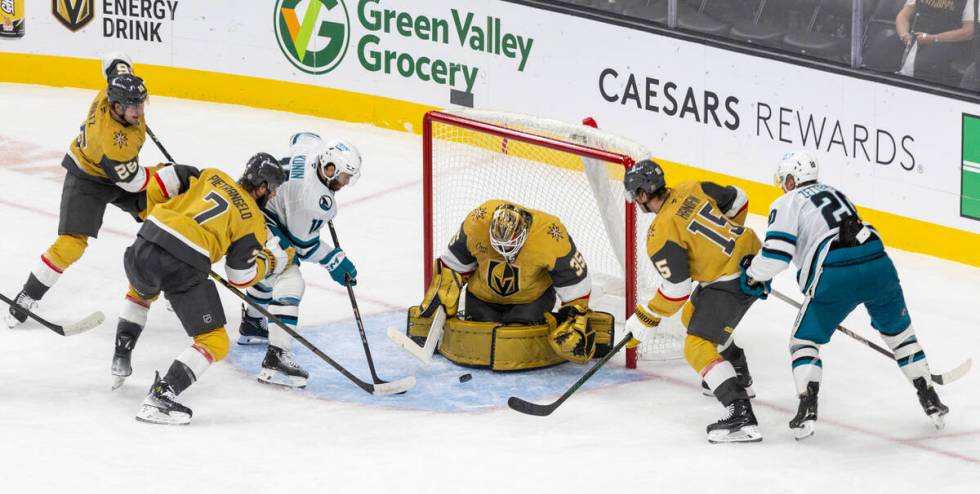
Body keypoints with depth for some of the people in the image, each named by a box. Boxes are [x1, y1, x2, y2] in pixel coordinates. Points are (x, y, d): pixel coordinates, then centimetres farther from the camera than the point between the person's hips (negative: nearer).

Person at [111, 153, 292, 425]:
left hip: (144, 249, 6)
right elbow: (242, 275, 7)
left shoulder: (212, 176, 20)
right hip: (185, 269, -6)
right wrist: (274, 261, 23)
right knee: (214, 343, 4)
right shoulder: (253, 220, 9)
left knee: (141, 290, 43)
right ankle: (160, 398, -11)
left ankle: (121, 357, 44)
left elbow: (165, 179, 13)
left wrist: (155, 213, 29)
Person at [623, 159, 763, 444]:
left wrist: (647, 319, -3)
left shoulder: (661, 234, -18)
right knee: (693, 315, 28)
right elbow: (737, 200, 15)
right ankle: (739, 376, 44)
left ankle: (742, 416, -24)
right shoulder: (692, 190, 3)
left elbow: (676, 289, -16)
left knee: (698, 346, -11)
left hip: (732, 281, -10)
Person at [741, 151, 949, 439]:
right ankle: (930, 401, 27)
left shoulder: (787, 204, 8)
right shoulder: (834, 192, 29)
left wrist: (753, 277, 13)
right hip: (879, 264, 5)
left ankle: (807, 411, -6)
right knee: (898, 331, 25)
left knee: (804, 340, 11)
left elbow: (777, 253, -4)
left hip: (836, 276, -5)